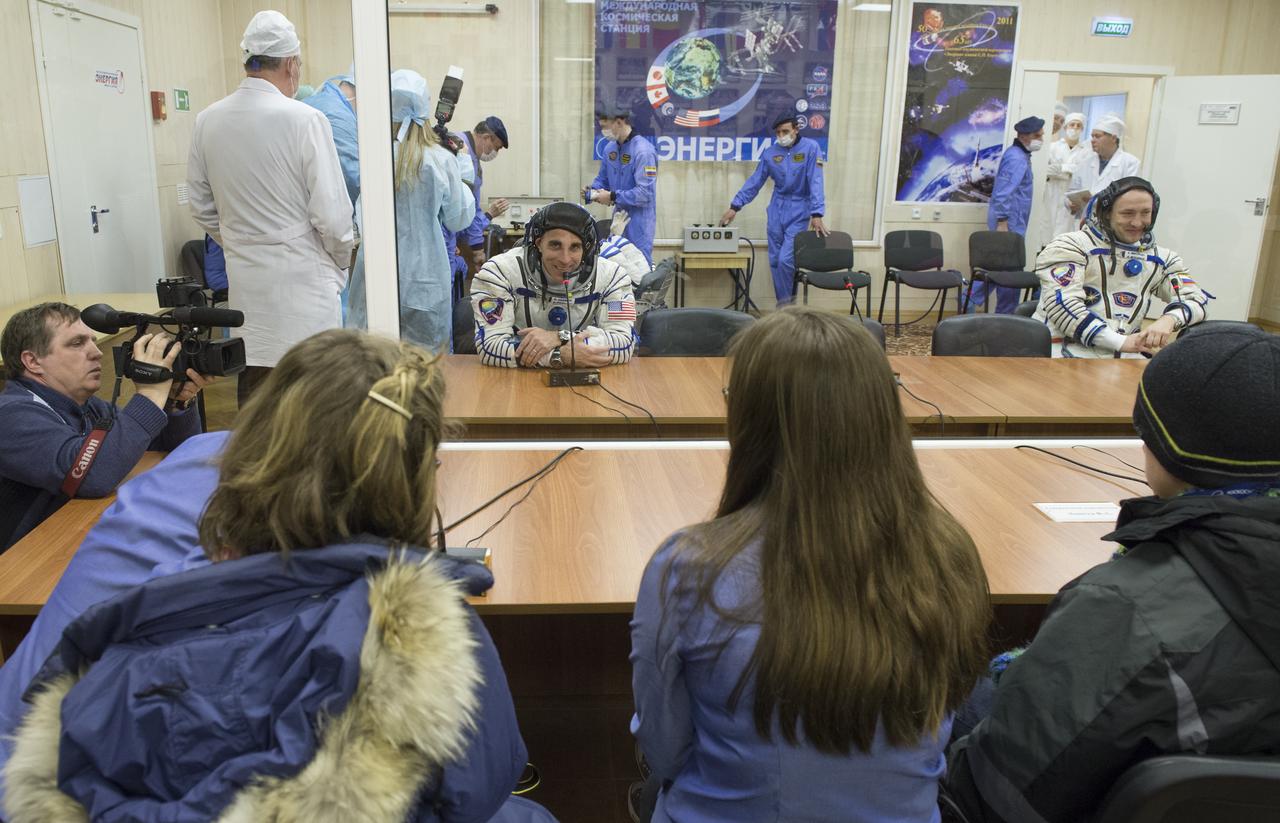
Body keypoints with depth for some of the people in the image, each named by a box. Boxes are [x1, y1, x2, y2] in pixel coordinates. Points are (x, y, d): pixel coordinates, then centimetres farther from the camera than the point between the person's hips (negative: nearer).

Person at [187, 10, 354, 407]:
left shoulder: (207, 121, 3)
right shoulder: (304, 120, -13)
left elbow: (202, 208, 11)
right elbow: (331, 212, -13)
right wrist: (340, 263, 4)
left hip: (245, 278, 5)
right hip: (302, 277, -5)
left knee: (252, 388, 13)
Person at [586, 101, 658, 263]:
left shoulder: (643, 151, -18)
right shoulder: (609, 148, 6)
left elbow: (645, 193, -22)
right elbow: (602, 179, 19)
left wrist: (613, 197, -19)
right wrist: (593, 190, -3)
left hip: (638, 221, -8)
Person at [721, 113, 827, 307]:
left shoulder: (811, 148, -10)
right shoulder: (770, 153, 2)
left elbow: (816, 182, -16)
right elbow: (755, 181, 6)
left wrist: (817, 214, -25)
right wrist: (735, 207, 0)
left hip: (799, 211, -4)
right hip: (777, 209, 5)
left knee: (785, 259, -14)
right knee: (775, 260, 5)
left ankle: (785, 303, 4)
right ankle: (785, 304, 17)